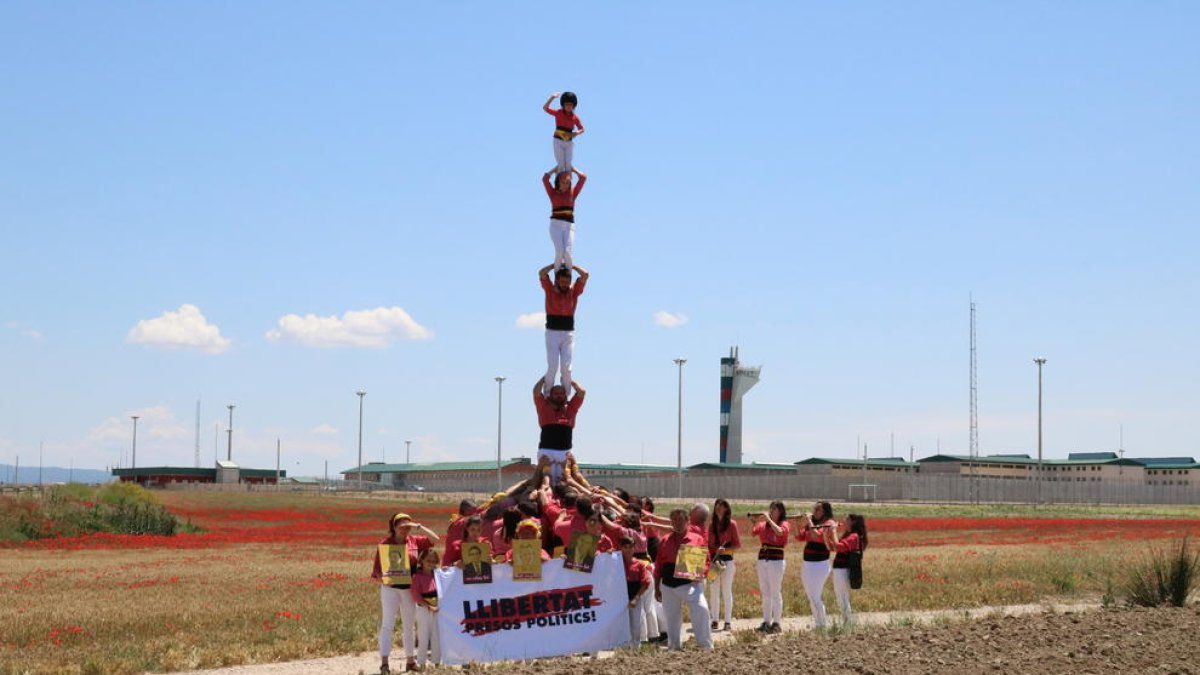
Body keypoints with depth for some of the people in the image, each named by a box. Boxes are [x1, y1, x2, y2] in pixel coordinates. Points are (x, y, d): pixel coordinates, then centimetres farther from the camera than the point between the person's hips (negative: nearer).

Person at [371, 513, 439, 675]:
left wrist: (419, 526, -6)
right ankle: (384, 662, -9)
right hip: (390, 588, -4)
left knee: (409, 625, 12)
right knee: (387, 624, -6)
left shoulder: (414, 541, 5)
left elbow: (434, 539, 1)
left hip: (409, 588, 4)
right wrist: (381, 579, -20)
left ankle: (410, 660, 22)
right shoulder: (385, 543, -4)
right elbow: (378, 566, -2)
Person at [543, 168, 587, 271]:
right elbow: (545, 178, 0)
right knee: (560, 251, -21)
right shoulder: (553, 193, 11)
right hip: (556, 224, -1)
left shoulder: (573, 193, 15)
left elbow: (583, 177, 10)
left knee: (567, 252, -19)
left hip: (569, 226, 1)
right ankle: (557, 270, 2)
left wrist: (572, 169, 21)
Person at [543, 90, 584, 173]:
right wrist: (552, 97, -23)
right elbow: (545, 108, -15)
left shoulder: (575, 117, -1)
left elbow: (582, 129, 7)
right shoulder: (558, 113, -6)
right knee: (561, 164, -3)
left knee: (568, 164, 7)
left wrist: (577, 133, -15)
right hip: (558, 141, -2)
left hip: (569, 142, 2)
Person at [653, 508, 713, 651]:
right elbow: (658, 566, 14)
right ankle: (675, 648, 24)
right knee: (672, 618, 9)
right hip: (668, 586, 4)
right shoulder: (665, 541, 12)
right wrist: (656, 588, 13)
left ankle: (706, 647, -15)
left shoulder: (697, 539, 3)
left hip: (691, 584, -4)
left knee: (701, 610, -22)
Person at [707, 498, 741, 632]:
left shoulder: (731, 523, -3)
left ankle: (728, 621, 4)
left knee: (726, 591, 0)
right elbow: (708, 543, 14)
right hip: (713, 560, 4)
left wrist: (725, 549, -17)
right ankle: (714, 620, 10)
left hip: (727, 560, -4)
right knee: (713, 592, 5)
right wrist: (708, 558, 0)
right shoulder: (711, 524, 10)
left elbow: (738, 545, -3)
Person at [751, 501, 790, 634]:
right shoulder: (764, 525, 12)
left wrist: (768, 519, -18)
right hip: (762, 560, 6)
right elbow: (753, 533, 2)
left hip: (776, 560, -6)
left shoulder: (784, 524, -2)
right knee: (765, 593, 9)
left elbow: (779, 532, -23)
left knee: (775, 593, -3)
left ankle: (776, 623, 1)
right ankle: (766, 622, 14)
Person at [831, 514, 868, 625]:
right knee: (841, 599, 16)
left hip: (843, 570, -10)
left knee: (843, 599, -5)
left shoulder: (853, 536, -14)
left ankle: (850, 623, -2)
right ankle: (846, 623, 21)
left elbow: (839, 546, -29)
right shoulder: (848, 535, 17)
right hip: (839, 570, 10)